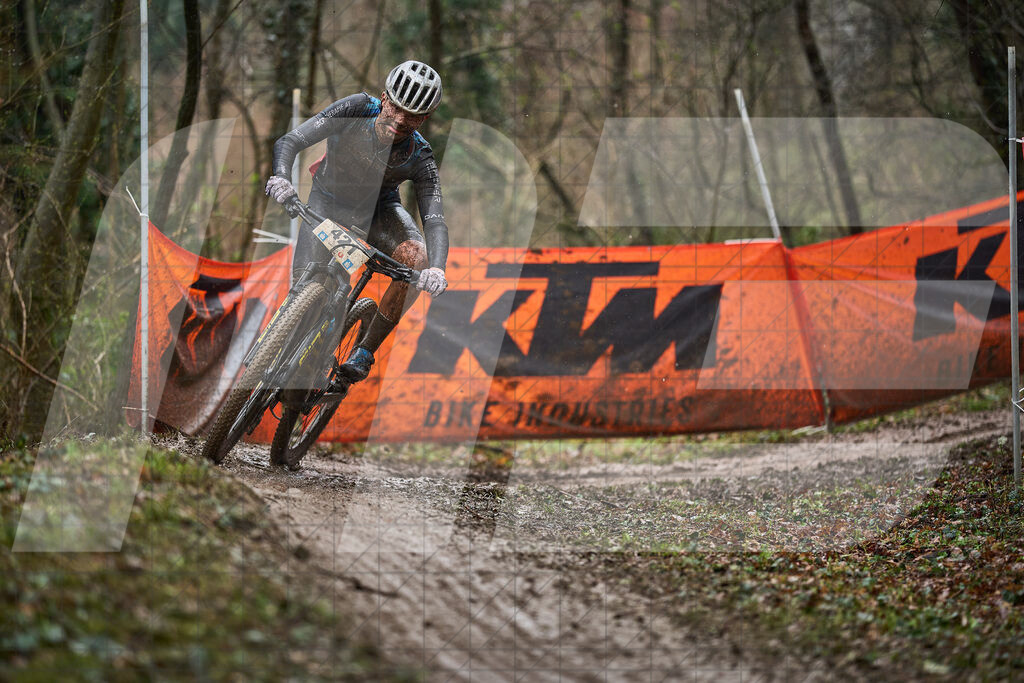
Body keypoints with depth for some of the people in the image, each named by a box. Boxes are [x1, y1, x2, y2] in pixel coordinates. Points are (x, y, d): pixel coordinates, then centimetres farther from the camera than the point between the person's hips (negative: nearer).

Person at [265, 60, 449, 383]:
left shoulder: (419, 159, -27)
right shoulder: (356, 110, -29)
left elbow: (435, 220, -32)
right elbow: (289, 142, -32)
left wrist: (437, 268, -53)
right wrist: (282, 177, -54)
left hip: (378, 210, 0)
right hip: (328, 202, 0)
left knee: (417, 259, -28)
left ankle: (364, 353, -14)